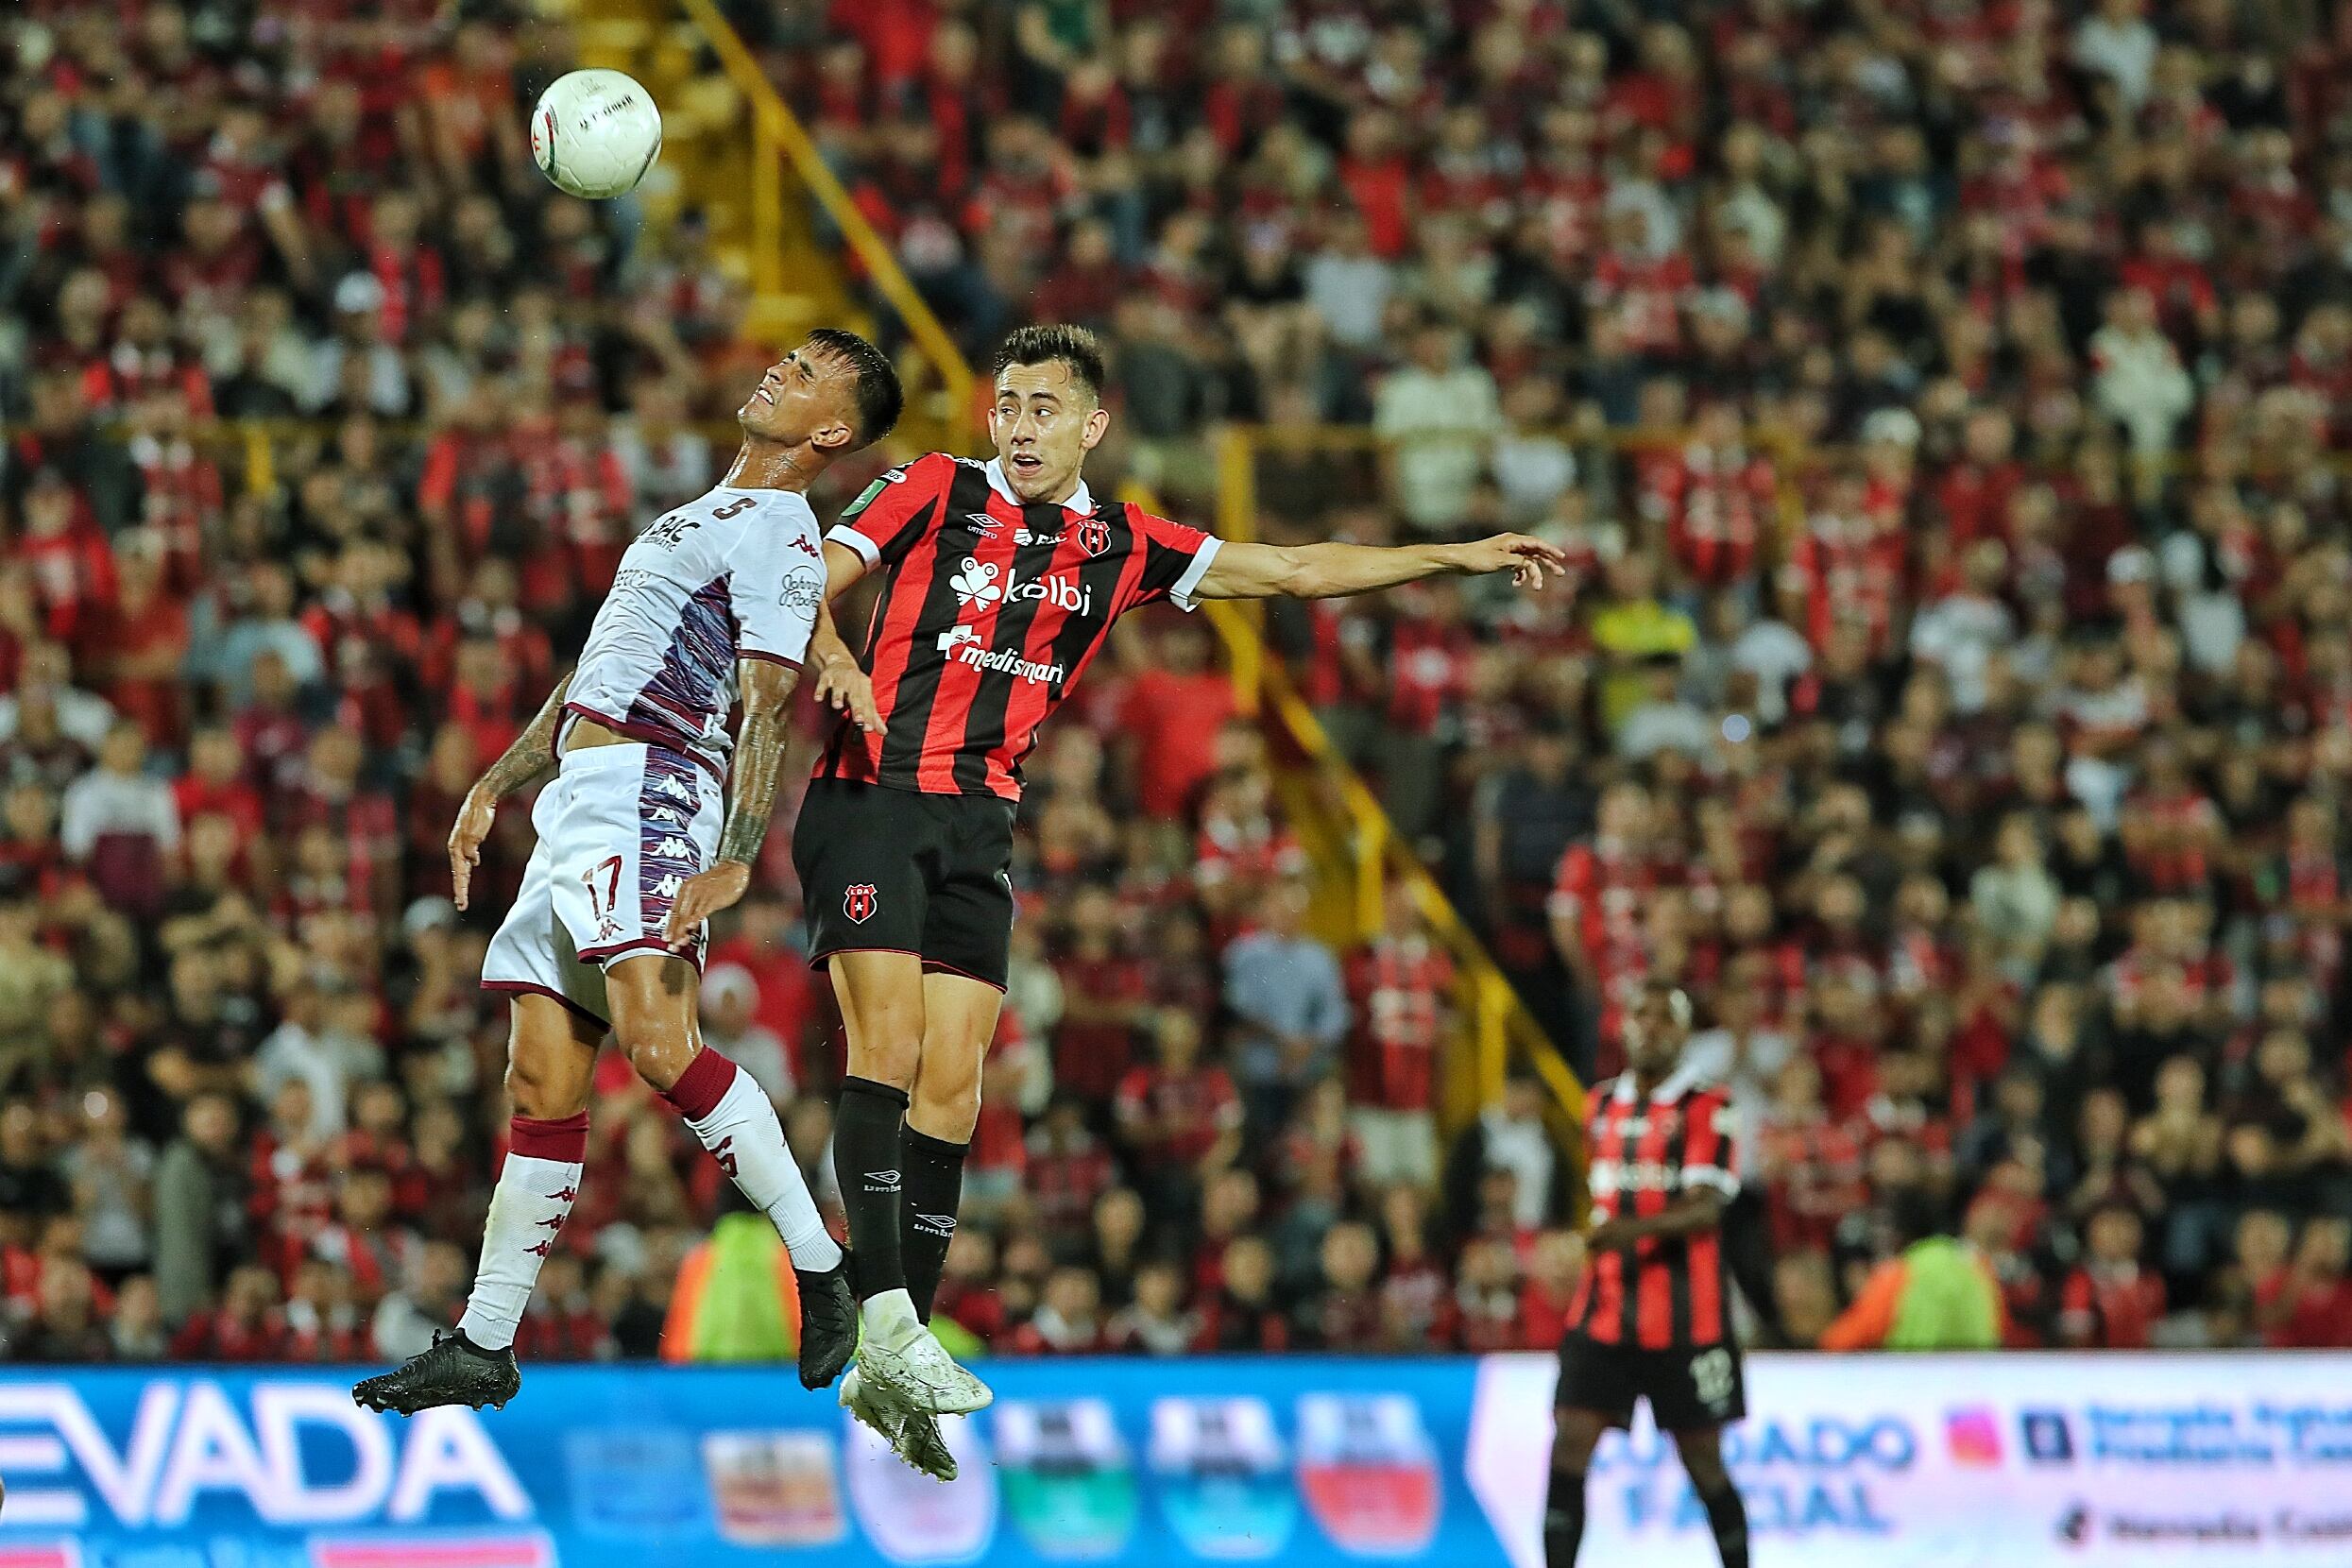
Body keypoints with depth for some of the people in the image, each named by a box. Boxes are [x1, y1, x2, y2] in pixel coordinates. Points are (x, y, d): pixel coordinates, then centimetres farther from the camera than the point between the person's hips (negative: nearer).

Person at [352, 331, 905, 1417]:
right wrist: (497, 786, 28)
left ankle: (823, 1273, -18)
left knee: (659, 1044, -25)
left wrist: (733, 862, -27)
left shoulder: (779, 536, -4)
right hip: (578, 796, 9)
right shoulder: (698, 516, 27)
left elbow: (769, 711, -15)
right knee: (541, 1084, 6)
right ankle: (483, 1347, 7)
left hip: (652, 790, -9)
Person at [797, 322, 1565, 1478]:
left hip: (980, 822, 4)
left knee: (952, 1084, -1)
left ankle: (887, 1372, 3)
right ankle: (886, 1318, -23)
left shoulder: (1122, 547, 13)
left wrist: (1461, 557, 14)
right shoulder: (934, 493, 3)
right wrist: (831, 656, -23)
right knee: (887, 1047, -18)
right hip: (872, 791, -4)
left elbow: (1293, 571, 17)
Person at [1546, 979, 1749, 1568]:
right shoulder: (1602, 1106, 13)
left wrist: (1634, 1228, -34)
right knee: (1571, 1441, -8)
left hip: (1685, 1316, -5)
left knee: (1703, 1459, 3)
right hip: (1605, 1310, 5)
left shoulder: (1705, 1108, -5)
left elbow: (1704, 1209, -18)